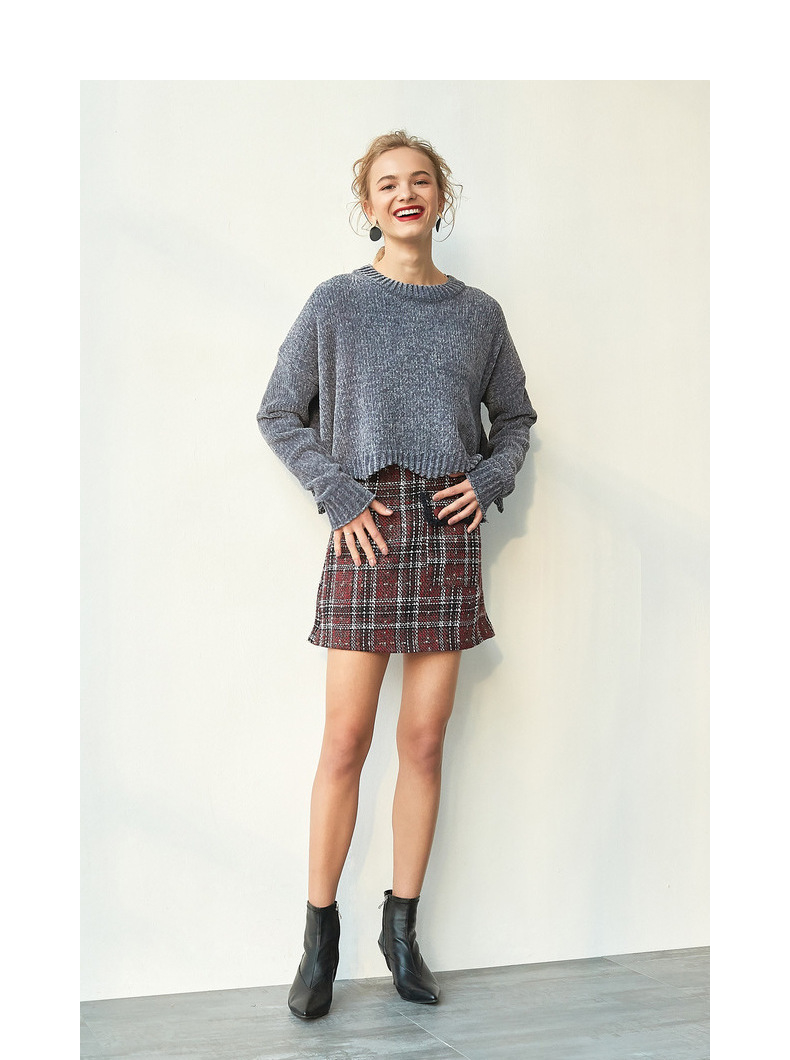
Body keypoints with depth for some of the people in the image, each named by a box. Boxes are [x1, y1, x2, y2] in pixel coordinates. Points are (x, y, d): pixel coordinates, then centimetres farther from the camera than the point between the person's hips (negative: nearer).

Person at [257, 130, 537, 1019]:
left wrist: (490, 478, -1)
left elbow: (514, 419, 18)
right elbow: (280, 413, 7)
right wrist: (335, 490, -6)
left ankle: (401, 928, 18)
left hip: (450, 531, 2)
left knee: (424, 740, 5)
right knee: (346, 740, -2)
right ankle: (320, 936, 13)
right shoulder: (336, 303, 4)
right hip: (366, 530, -2)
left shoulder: (478, 313, 10)